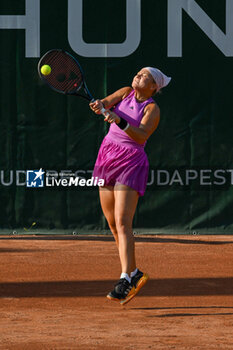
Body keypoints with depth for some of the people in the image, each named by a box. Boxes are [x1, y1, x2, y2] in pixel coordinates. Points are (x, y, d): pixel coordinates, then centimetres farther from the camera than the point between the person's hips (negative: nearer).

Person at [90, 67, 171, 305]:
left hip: (131, 163, -6)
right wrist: (100, 105, -30)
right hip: (107, 156, 6)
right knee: (112, 224, 9)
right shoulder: (126, 93, 9)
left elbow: (141, 136, -23)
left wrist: (120, 121, -38)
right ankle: (134, 274, 22)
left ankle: (125, 280, -24)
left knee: (123, 223, -18)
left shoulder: (152, 109, -8)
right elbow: (105, 103, -6)